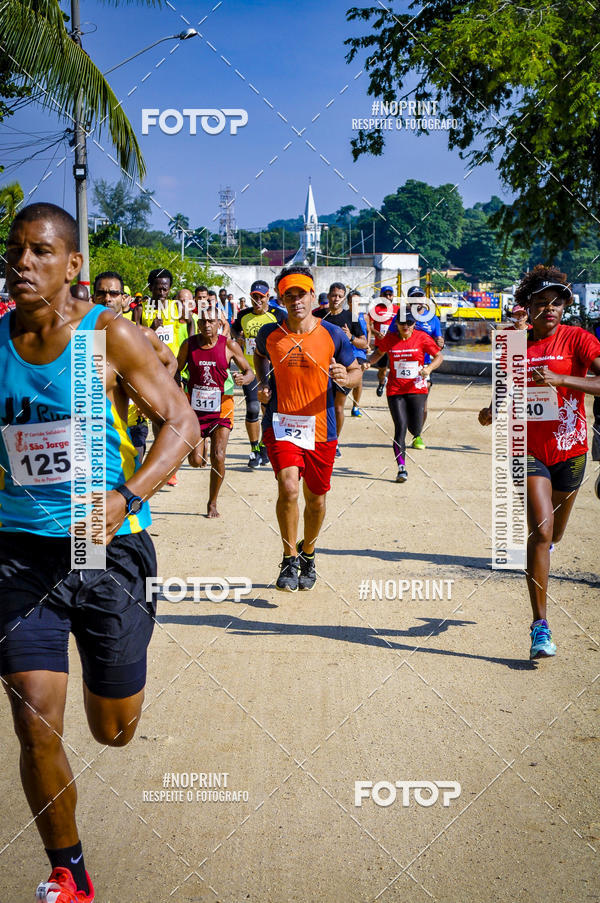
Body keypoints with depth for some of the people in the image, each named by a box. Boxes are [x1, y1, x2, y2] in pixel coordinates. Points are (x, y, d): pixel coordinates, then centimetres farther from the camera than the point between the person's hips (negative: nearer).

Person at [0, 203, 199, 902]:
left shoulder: (109, 335, -8)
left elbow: (181, 423, -10)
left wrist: (124, 498, -24)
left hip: (109, 549, -2)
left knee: (113, 733, 11)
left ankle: (115, 673, 50)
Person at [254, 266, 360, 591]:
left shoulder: (332, 335, -5)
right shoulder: (270, 334, -1)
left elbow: (356, 371, 6)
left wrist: (346, 378, -17)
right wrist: (263, 383, 6)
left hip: (320, 428, 1)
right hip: (280, 424, -1)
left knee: (316, 498, 11)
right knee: (288, 487, -20)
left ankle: (307, 553, 39)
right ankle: (289, 560, -2)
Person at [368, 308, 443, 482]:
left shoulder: (422, 338, -2)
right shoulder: (389, 339, 2)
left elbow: (439, 356, 6)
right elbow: (378, 353, 21)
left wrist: (429, 368, -13)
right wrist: (367, 362, 2)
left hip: (417, 389, 0)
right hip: (395, 390, 1)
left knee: (415, 430, 0)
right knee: (400, 428, -11)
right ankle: (402, 468, -6)